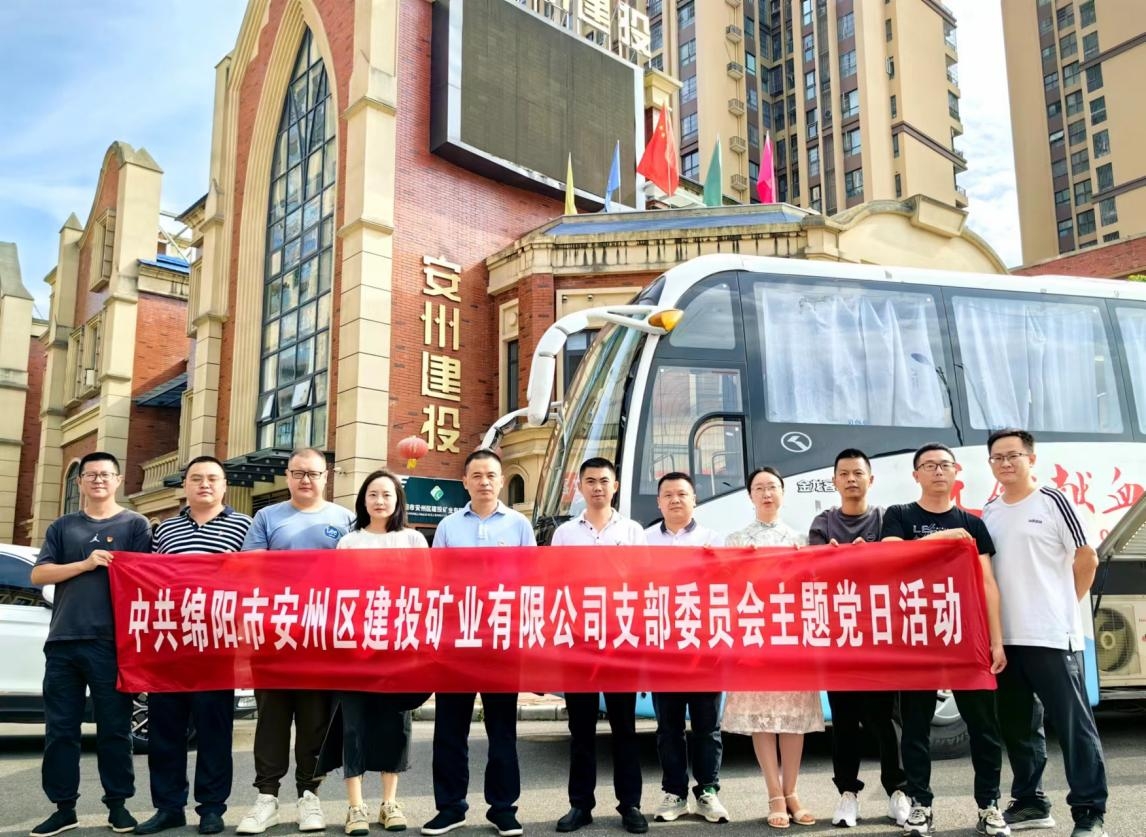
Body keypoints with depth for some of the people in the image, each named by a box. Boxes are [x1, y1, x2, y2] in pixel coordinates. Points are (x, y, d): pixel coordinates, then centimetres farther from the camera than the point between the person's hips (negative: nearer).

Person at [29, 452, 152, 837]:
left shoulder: (135, 525, 6)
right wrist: (85, 564, -11)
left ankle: (118, 804, 12)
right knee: (60, 729, 5)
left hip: (112, 642, -3)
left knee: (114, 728, 2)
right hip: (62, 641, 3)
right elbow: (39, 574, 5)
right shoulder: (62, 527, 15)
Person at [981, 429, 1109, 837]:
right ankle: (1030, 803, 25)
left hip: (1052, 636, -6)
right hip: (1005, 639, 6)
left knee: (1074, 724, -2)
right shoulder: (989, 512, 11)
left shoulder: (1052, 502, -5)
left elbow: (1087, 559, -3)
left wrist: (1061, 606, 2)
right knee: (1018, 727, 13)